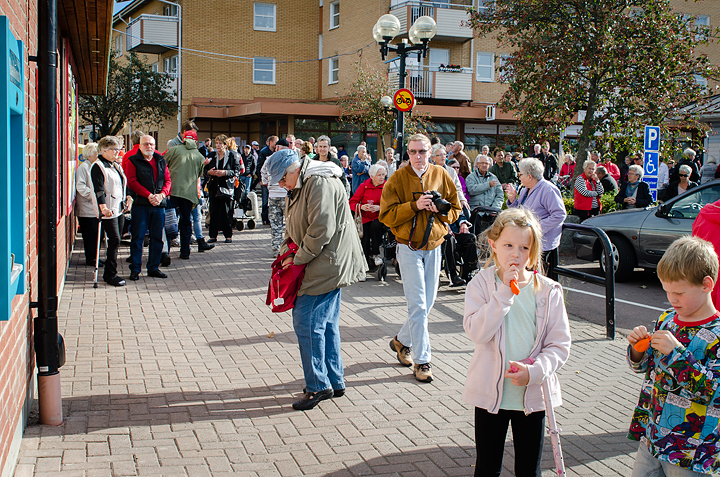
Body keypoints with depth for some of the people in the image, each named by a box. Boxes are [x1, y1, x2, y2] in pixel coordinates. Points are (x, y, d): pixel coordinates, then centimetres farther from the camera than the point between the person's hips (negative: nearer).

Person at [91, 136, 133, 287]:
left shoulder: (117, 165, 18)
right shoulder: (98, 167, -9)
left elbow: (124, 185, 28)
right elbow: (99, 189, -18)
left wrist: (128, 198, 15)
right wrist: (103, 207, -27)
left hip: (120, 209, 8)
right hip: (108, 210, -8)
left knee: (115, 242, 9)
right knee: (114, 241, -11)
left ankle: (110, 273, 17)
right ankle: (110, 275, -4)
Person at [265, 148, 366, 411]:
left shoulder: (321, 185, -17)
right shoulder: (299, 187, 17)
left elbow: (321, 229, -23)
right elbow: (293, 227, 24)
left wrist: (299, 259, -14)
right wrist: (287, 250, 5)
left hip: (327, 263, -11)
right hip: (330, 265, 11)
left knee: (307, 322, -9)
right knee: (327, 323, 14)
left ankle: (318, 386, -1)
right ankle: (335, 382, 22)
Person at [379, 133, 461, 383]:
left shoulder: (441, 175, 5)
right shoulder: (397, 179, -4)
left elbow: (455, 210, 9)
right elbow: (387, 216, -9)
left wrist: (440, 209, -12)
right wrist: (414, 206, -20)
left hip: (434, 246, 4)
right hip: (409, 247, -4)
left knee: (427, 304, 11)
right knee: (418, 306, -7)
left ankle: (402, 341, 33)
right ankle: (421, 361, -1)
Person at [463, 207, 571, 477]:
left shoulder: (548, 290, -3)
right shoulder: (481, 284, -6)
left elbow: (559, 345, -3)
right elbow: (477, 333, -20)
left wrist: (534, 372, -19)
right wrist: (505, 292, -24)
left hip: (532, 394, 1)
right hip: (491, 393, -1)